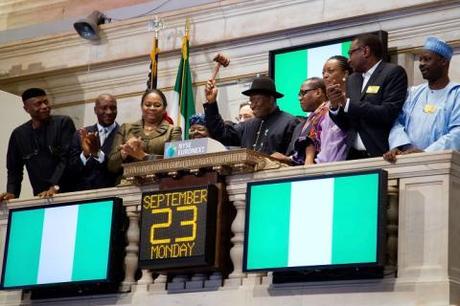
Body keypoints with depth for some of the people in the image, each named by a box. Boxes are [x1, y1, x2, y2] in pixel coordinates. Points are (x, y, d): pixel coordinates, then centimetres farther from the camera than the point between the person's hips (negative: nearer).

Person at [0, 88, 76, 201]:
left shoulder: (63, 123, -1)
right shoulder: (18, 134, 9)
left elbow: (67, 157, -10)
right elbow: (14, 169, 15)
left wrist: (55, 186, -22)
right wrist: (12, 193, -2)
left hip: (69, 192, -3)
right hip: (40, 197, 3)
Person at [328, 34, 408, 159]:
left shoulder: (394, 72, -6)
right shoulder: (352, 79, 14)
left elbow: (388, 114, -19)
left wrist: (347, 103, -15)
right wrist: (335, 106, -4)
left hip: (381, 155, -6)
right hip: (354, 155, 6)